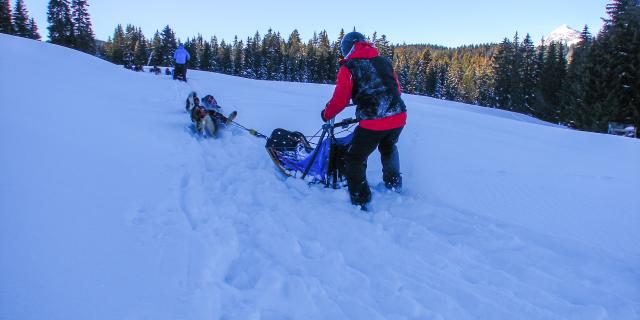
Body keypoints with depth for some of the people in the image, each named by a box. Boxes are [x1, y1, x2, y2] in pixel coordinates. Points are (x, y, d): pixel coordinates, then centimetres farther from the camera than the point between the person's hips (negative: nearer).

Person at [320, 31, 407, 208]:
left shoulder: (348, 67, -1)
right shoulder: (384, 61, 14)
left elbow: (340, 99, -4)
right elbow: (396, 89, 19)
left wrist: (326, 114, 13)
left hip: (372, 123, -6)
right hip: (398, 118, 6)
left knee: (355, 160, 11)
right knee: (389, 148, 34)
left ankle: (360, 200, 14)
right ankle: (394, 183, 50)